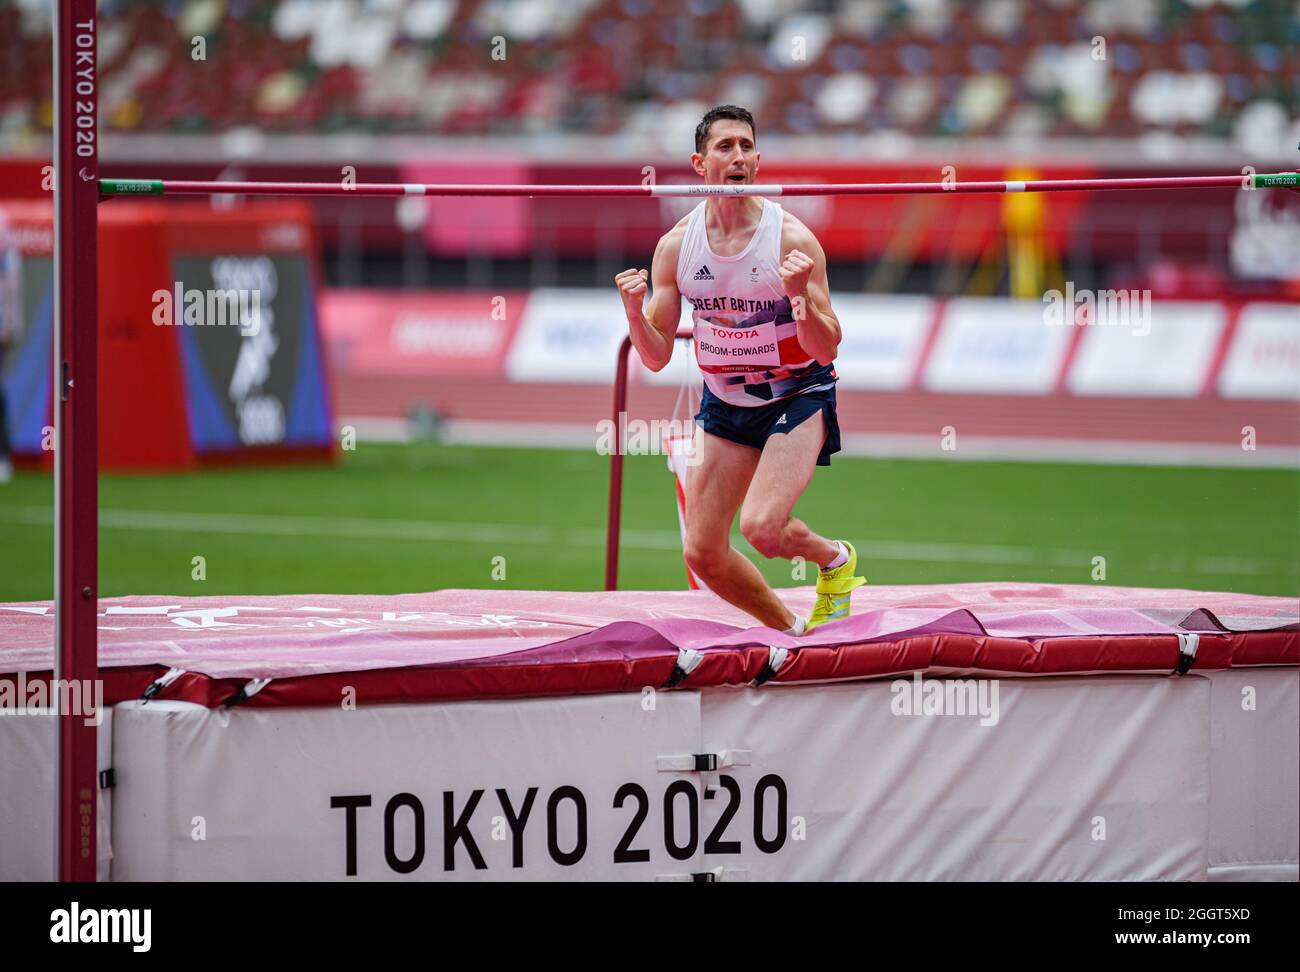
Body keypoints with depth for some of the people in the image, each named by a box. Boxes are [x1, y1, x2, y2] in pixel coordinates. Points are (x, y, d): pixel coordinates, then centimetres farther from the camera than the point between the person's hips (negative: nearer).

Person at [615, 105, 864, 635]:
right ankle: (789, 631, 25)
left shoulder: (792, 239, -16)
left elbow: (826, 349, -16)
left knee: (761, 527, -24)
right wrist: (634, 312, -22)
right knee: (703, 554, 0)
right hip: (724, 403, 4)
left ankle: (835, 557, 9)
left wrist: (801, 297, -35)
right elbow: (656, 357, -2)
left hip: (798, 397, -4)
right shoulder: (676, 246, -6)